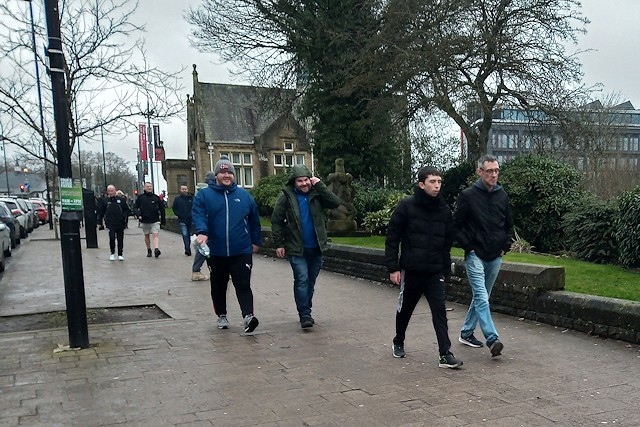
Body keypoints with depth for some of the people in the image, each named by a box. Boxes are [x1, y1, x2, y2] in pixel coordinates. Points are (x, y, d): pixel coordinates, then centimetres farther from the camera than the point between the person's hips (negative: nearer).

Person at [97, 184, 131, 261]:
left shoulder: (121, 199, 4)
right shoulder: (104, 200, 5)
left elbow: (127, 210, 10)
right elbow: (100, 212, 11)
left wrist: (124, 216, -7)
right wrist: (100, 222, 7)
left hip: (120, 223, 1)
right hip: (110, 224, -1)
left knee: (120, 239, 5)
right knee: (112, 238, -11)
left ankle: (120, 254, 17)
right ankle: (112, 253, 8)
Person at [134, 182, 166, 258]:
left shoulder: (156, 197, 2)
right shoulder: (140, 197, 2)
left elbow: (161, 209, 9)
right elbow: (136, 207, 8)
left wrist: (163, 219, 9)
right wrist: (139, 214, -11)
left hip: (155, 220, -2)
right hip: (145, 221, 2)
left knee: (155, 235, -15)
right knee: (147, 236, 13)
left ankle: (156, 249, -26)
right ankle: (149, 250, 26)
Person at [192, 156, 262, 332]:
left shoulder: (244, 195, 6)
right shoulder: (204, 195, 0)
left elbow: (254, 220, 13)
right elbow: (198, 215, -12)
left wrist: (256, 241, 15)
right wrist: (202, 232, -30)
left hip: (242, 251, 0)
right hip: (216, 252, 0)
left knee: (243, 285, -7)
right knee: (218, 287, 15)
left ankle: (248, 316, -11)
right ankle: (221, 316, 30)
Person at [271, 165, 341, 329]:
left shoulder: (316, 194, 2)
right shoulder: (287, 197, -5)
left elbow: (335, 203, -12)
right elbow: (276, 220, -2)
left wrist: (320, 186, -16)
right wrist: (279, 243, -5)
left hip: (316, 248, 3)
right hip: (297, 249, -3)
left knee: (311, 281, 12)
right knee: (302, 279, -12)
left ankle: (306, 312, 25)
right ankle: (304, 315, -6)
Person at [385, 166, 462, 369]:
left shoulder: (444, 209, 3)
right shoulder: (406, 206, -9)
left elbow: (448, 242, 10)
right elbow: (392, 238, -8)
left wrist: (445, 269, 9)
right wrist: (393, 267, -11)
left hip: (435, 272, 2)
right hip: (411, 270, -2)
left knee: (440, 311, -6)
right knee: (405, 309, 14)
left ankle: (445, 354, -2)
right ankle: (398, 342, 38)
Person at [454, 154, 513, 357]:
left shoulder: (502, 196, 7)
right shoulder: (468, 195, -7)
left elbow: (509, 225, 18)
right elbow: (457, 226, -4)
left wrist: (505, 246, 8)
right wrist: (469, 247, -8)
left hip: (495, 257, 5)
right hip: (475, 255, -5)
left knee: (481, 297, 13)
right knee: (482, 297, -14)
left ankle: (466, 332, 26)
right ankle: (492, 339, -18)